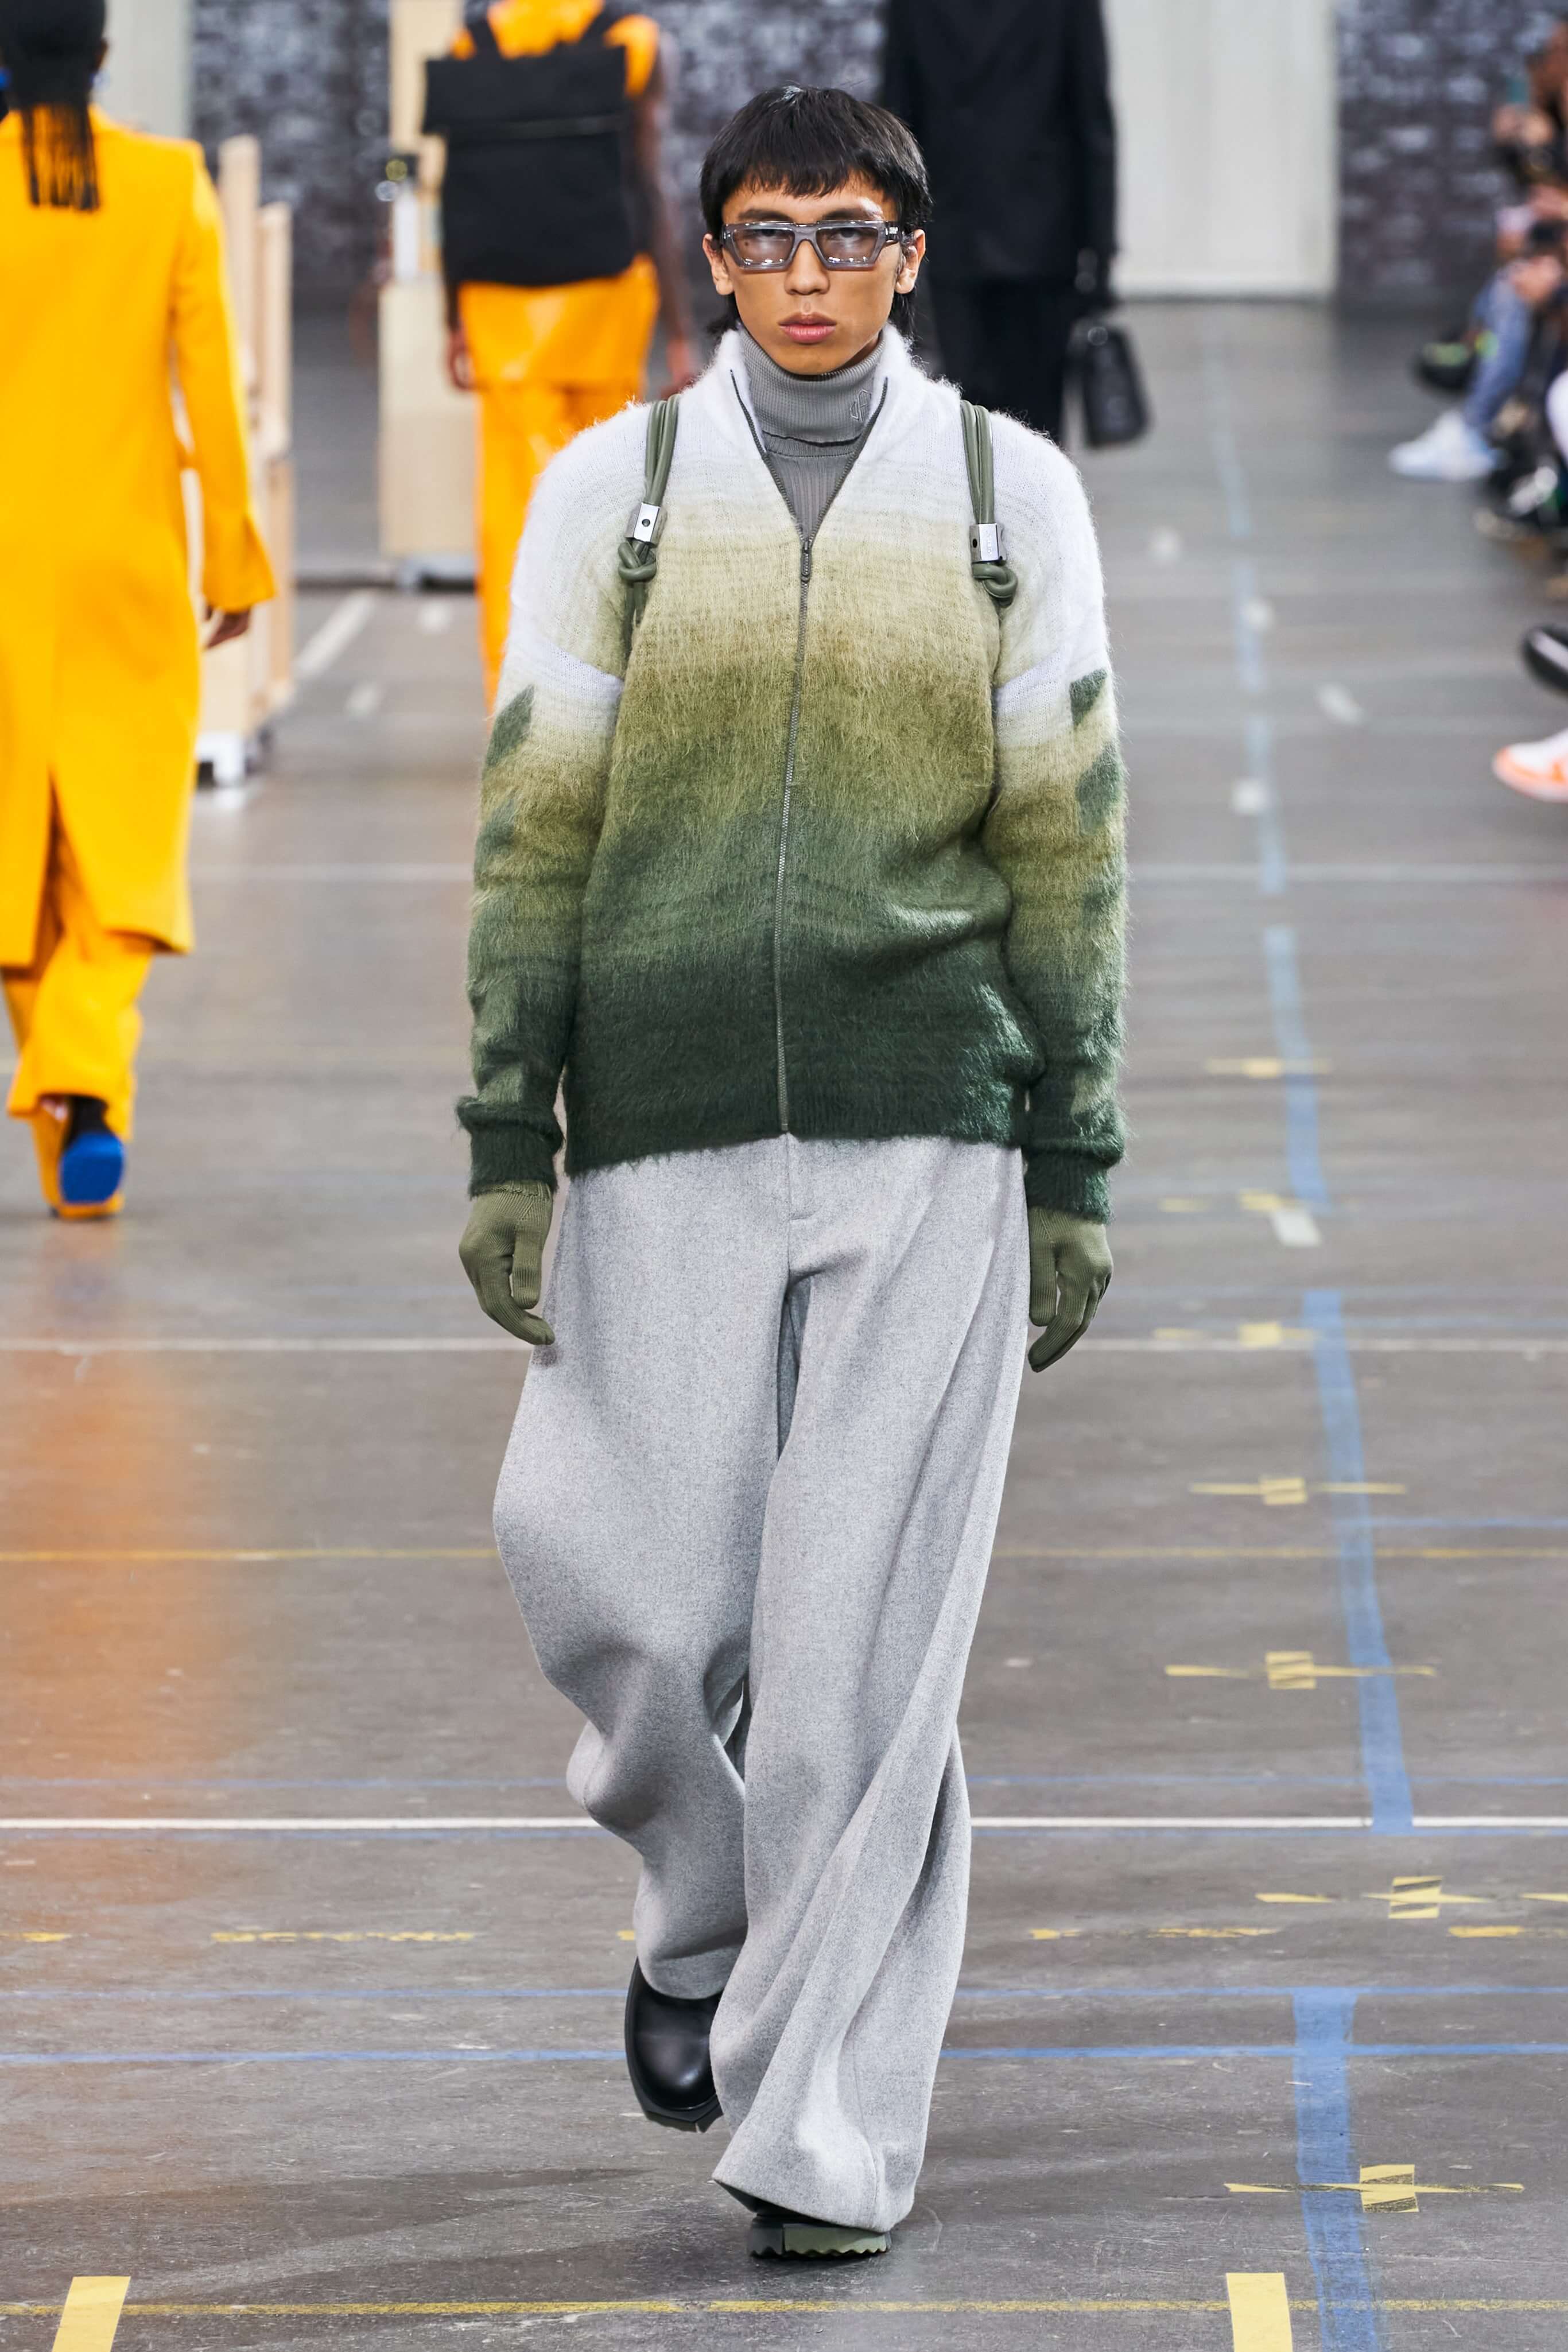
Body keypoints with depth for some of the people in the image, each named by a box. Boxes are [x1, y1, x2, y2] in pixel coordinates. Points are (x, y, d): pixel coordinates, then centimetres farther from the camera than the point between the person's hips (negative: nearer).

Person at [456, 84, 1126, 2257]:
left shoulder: (1010, 494, 6)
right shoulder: (614, 490, 6)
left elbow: (1068, 843, 7)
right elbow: (535, 829, 5)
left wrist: (1075, 1173, 3)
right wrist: (507, 1149, -1)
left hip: (928, 1135, -1)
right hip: (668, 1133, 1)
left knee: (867, 1642, -4)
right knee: (647, 1608, -1)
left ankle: (833, 2125, 4)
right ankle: (707, 1915, 32)